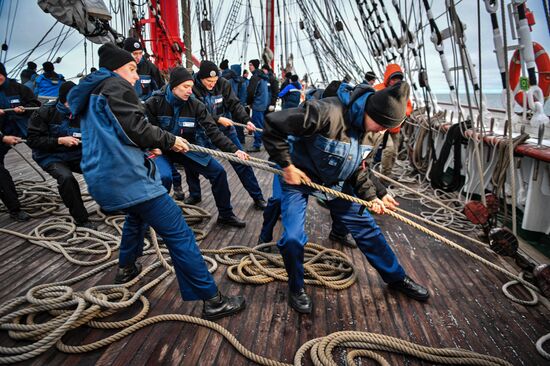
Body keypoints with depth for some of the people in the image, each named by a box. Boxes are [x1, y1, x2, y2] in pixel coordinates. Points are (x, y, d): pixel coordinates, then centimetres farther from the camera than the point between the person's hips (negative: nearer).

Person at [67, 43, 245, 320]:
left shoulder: (91, 93, 25)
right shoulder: (116, 85, -3)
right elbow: (135, 127, -14)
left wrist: (148, 147, 26)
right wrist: (168, 141, -1)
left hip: (101, 178, 10)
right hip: (127, 176, -10)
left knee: (138, 214, 38)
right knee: (179, 235, -11)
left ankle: (126, 268, 50)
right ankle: (212, 301, -8)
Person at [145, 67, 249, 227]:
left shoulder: (196, 106, -11)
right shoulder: (154, 103, -16)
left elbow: (212, 130, -18)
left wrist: (234, 149, -28)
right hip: (161, 150, -3)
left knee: (218, 171, -4)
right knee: (164, 177, -32)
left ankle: (226, 215, 15)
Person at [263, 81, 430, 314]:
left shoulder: (373, 131, -11)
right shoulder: (326, 113, -36)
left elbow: (359, 167, 3)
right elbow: (273, 124, -32)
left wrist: (371, 195, -11)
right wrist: (287, 165, -27)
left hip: (337, 183, 6)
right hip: (299, 179, -5)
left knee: (366, 227, 9)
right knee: (293, 238, -14)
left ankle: (396, 278, 29)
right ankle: (296, 288, 16)